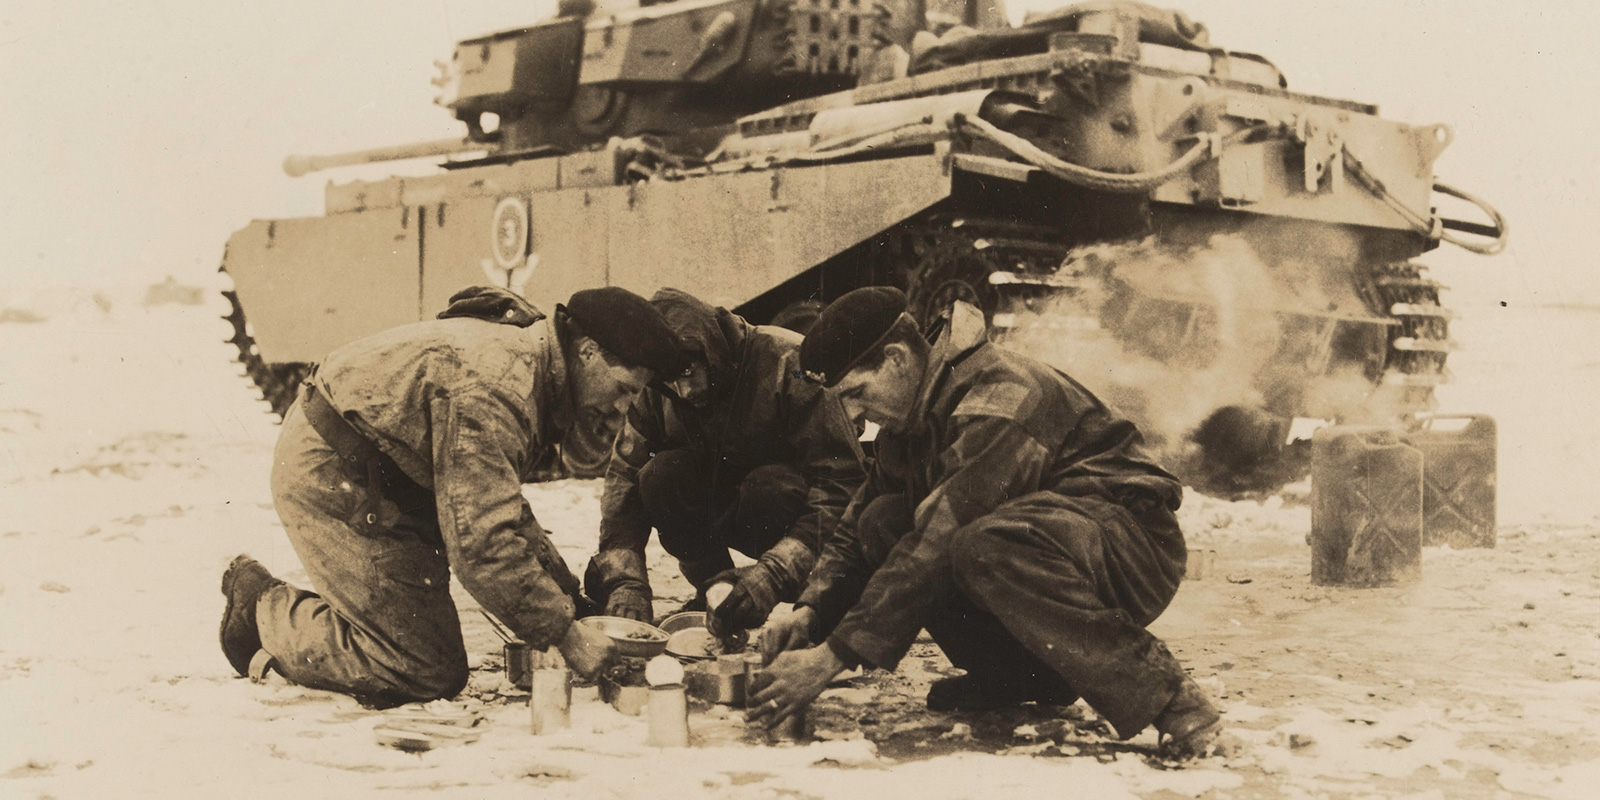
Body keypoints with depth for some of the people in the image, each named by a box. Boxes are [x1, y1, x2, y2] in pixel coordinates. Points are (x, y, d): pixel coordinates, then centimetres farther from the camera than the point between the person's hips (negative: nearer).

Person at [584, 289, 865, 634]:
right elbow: (624, 482, -12)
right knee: (659, 477, -25)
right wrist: (625, 580, -29)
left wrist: (775, 572, -45)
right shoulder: (656, 394, -12)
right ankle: (714, 586, -5)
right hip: (725, 513, 4)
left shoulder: (788, 365, -28)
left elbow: (842, 485, -33)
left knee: (769, 488, -37)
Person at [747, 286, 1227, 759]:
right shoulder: (906, 424, 7)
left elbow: (934, 545, -30)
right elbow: (854, 534, 13)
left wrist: (833, 656, -29)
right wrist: (810, 614, -8)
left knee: (986, 547, -38)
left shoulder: (998, 394, -24)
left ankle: (1166, 697, -28)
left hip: (1137, 548, -9)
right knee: (883, 523, -6)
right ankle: (1019, 674, 0)